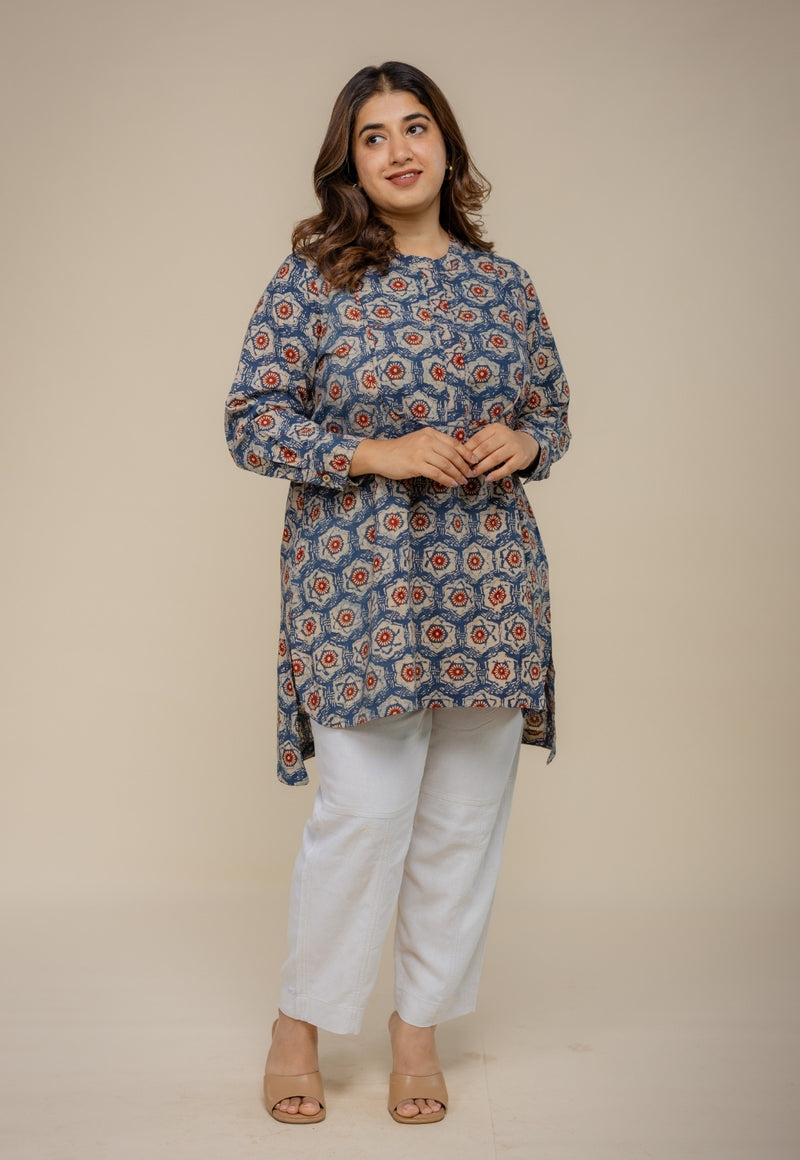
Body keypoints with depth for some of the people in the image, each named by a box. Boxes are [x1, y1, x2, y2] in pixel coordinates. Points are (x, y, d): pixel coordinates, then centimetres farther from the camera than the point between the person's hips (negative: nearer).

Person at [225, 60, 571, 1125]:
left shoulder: (504, 285, 10)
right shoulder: (313, 277, 0)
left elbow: (553, 411, 19)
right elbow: (252, 423, -3)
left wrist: (523, 442, -5)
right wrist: (377, 452, -15)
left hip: (487, 586, 4)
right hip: (358, 587, -4)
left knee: (464, 818, 8)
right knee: (365, 812, -6)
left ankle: (421, 1021, 26)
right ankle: (302, 1019, 18)